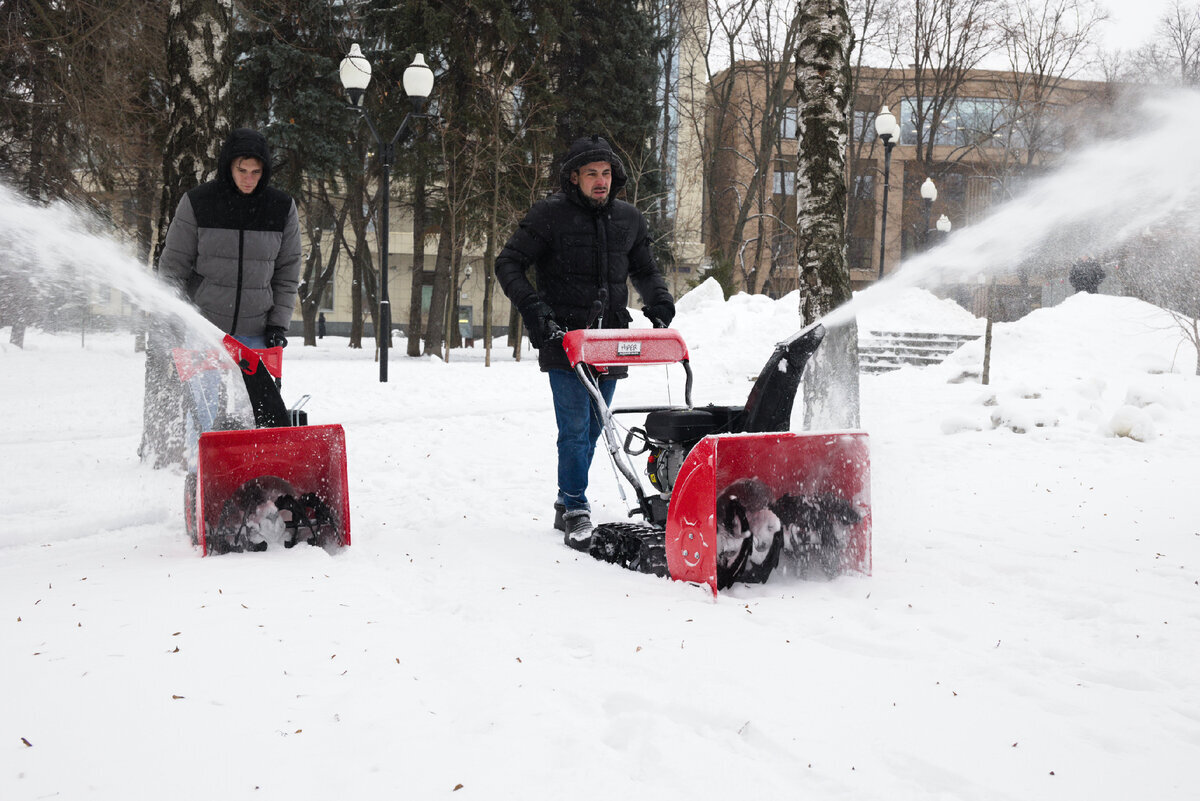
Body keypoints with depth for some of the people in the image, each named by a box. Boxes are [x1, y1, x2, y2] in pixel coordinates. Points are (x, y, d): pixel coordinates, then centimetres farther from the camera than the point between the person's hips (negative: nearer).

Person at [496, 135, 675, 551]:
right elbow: (508, 264, -2)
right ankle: (576, 512, -2)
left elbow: (645, 270, 25)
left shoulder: (629, 219, 11)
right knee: (575, 428, -11)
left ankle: (567, 504, 26)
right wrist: (531, 306, -14)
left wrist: (658, 300, 5)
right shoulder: (549, 215, -3)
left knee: (593, 429, 12)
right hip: (564, 336, -5)